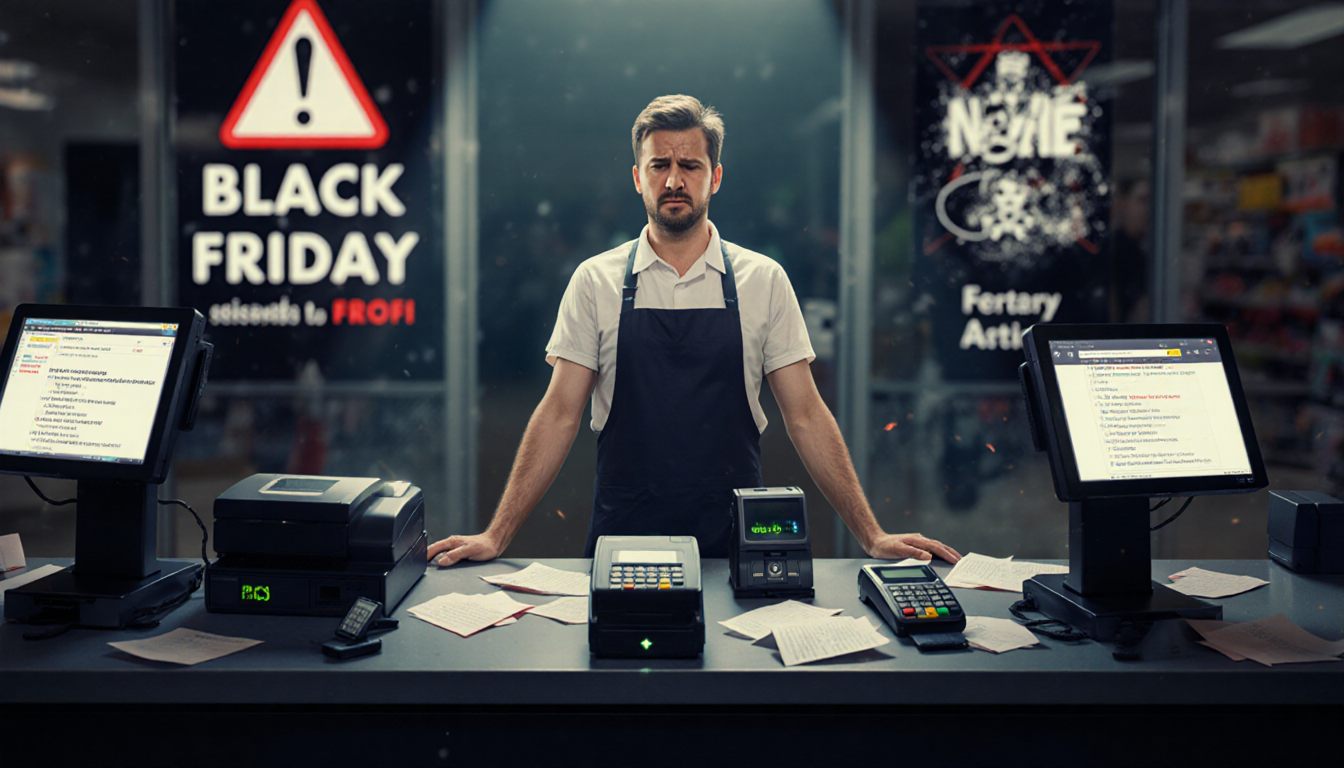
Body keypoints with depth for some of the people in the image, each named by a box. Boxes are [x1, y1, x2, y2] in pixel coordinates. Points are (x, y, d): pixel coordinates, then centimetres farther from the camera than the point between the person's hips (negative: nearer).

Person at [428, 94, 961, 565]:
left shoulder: (763, 281, 2)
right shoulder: (595, 282, 1)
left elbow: (805, 416, 2)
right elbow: (560, 413, 1)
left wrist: (872, 537, -2)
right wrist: (497, 536, -5)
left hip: (733, 547, 0)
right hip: (621, 543, 0)